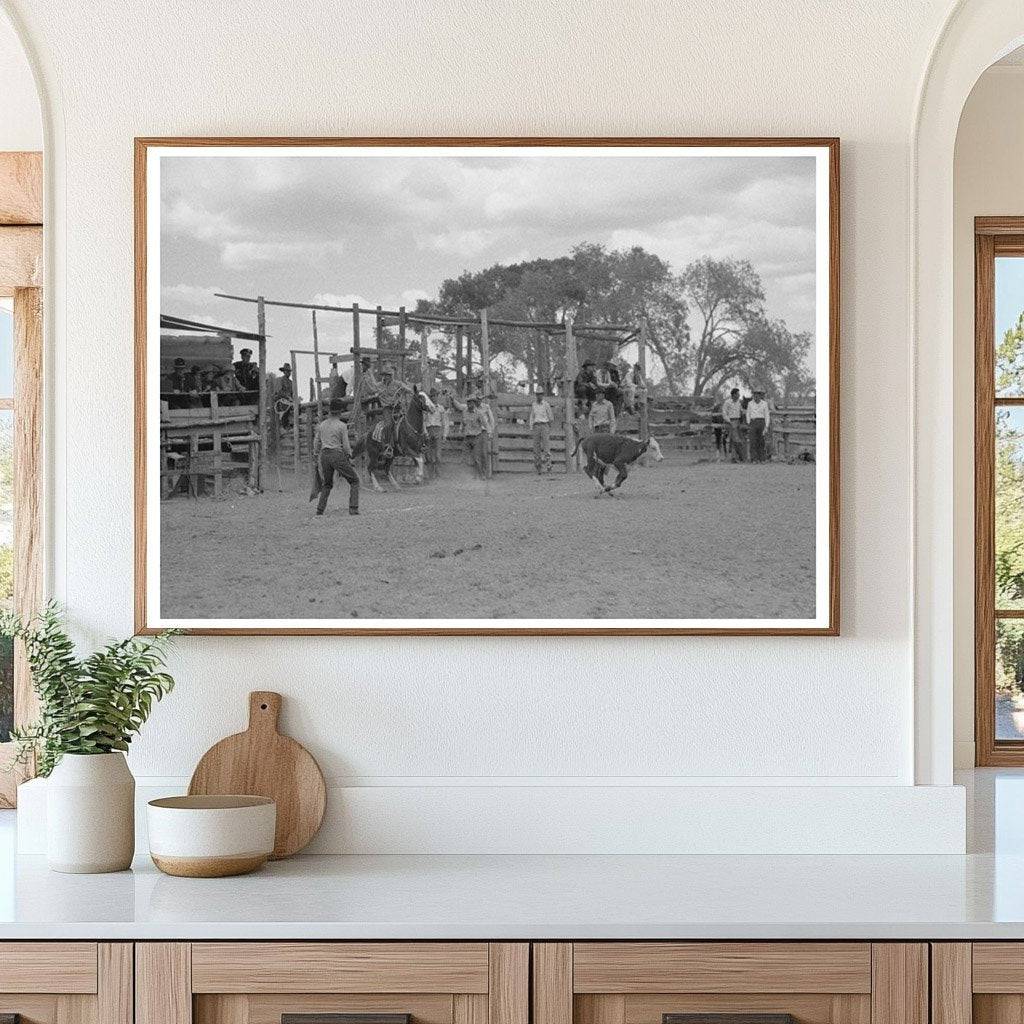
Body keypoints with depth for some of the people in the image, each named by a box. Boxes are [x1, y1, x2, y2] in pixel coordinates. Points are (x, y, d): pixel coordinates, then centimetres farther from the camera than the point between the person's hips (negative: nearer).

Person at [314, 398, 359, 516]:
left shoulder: (322, 425, 8)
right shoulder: (342, 426, -7)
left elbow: (316, 443, 14)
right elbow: (346, 445, -7)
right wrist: (349, 457, 8)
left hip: (324, 456, 5)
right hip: (338, 456, -5)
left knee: (327, 484, 24)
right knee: (354, 481, 8)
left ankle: (320, 510, 12)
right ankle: (353, 509, -6)